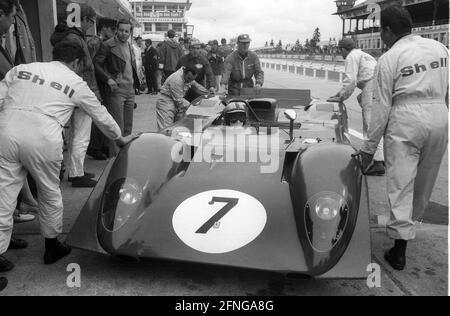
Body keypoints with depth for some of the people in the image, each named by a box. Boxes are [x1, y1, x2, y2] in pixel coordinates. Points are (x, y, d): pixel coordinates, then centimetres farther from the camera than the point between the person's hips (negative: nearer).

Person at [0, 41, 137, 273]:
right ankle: (52, 246, 31)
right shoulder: (76, 83, 13)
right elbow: (101, 116, 21)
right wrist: (119, 138, 35)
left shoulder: (21, 69, 20)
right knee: (50, 193, 15)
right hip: (42, 140, -3)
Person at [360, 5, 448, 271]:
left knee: (401, 184, 0)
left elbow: (382, 106, -7)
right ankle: (409, 223, 39)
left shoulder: (389, 59, -6)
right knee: (425, 183, 19)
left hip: (405, 121, -5)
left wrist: (370, 146, -1)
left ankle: (400, 250, 1)